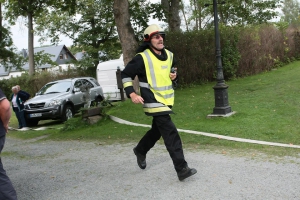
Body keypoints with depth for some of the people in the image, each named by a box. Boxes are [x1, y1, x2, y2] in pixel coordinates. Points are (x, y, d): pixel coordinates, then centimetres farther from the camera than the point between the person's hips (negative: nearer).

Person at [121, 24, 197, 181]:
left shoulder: (169, 55, 7)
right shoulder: (142, 58, -14)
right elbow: (126, 74, -7)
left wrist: (173, 75, 2)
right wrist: (131, 93, -17)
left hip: (166, 100, 8)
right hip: (153, 102, -8)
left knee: (157, 130, 21)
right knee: (171, 133, -15)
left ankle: (140, 150, 47)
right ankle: (182, 169, -12)